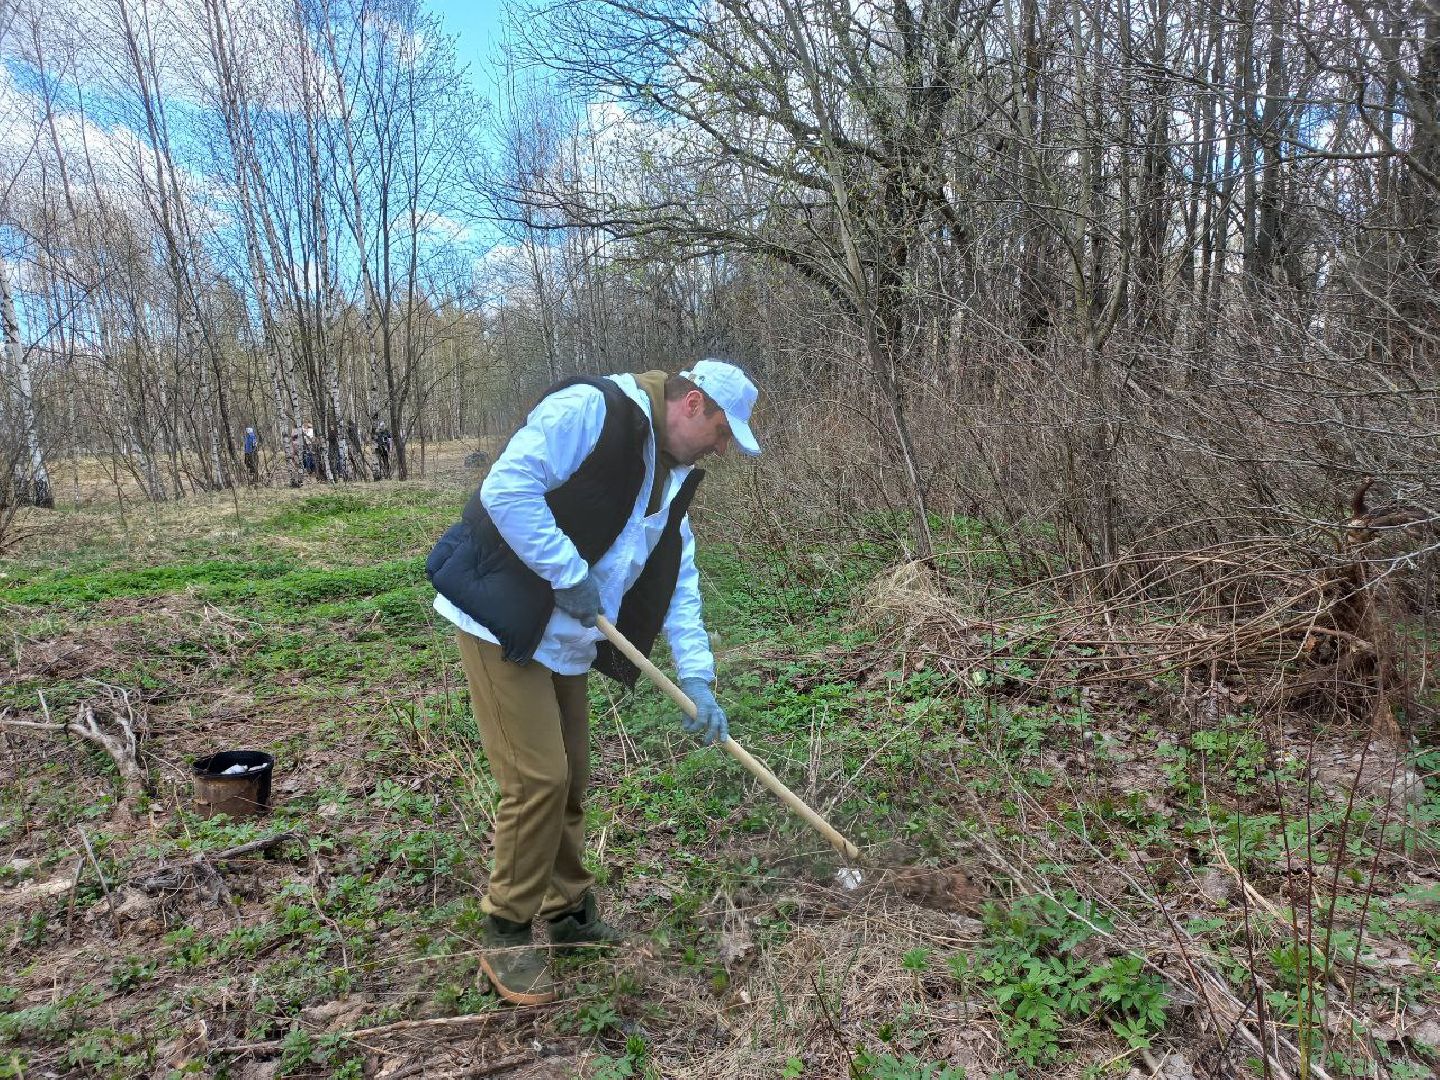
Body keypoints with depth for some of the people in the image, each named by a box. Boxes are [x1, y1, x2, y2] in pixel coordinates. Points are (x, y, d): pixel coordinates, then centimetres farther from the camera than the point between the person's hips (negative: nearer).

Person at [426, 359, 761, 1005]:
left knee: (569, 781, 15)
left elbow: (680, 587, 10)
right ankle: (506, 934, 14)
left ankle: (568, 912, 34)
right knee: (537, 781, -7)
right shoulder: (590, 409, -17)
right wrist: (571, 575, -22)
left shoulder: (670, 480, 11)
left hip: (565, 643, 9)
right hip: (503, 625, -9)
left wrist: (697, 682, 2)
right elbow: (507, 487, -27)